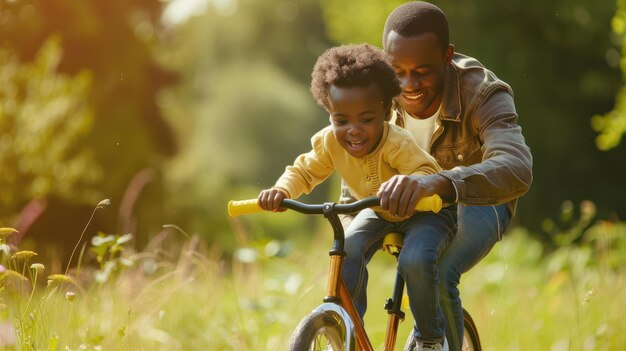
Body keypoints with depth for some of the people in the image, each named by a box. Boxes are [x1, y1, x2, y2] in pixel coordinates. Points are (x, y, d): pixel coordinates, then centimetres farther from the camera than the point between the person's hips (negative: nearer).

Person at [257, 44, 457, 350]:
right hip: (379, 214, 6)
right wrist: (281, 190, -30)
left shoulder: (397, 143, -37)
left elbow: (428, 172, -47)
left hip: (425, 211, -5)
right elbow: (303, 171, -8)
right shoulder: (330, 143, -21)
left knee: (417, 259, -32)